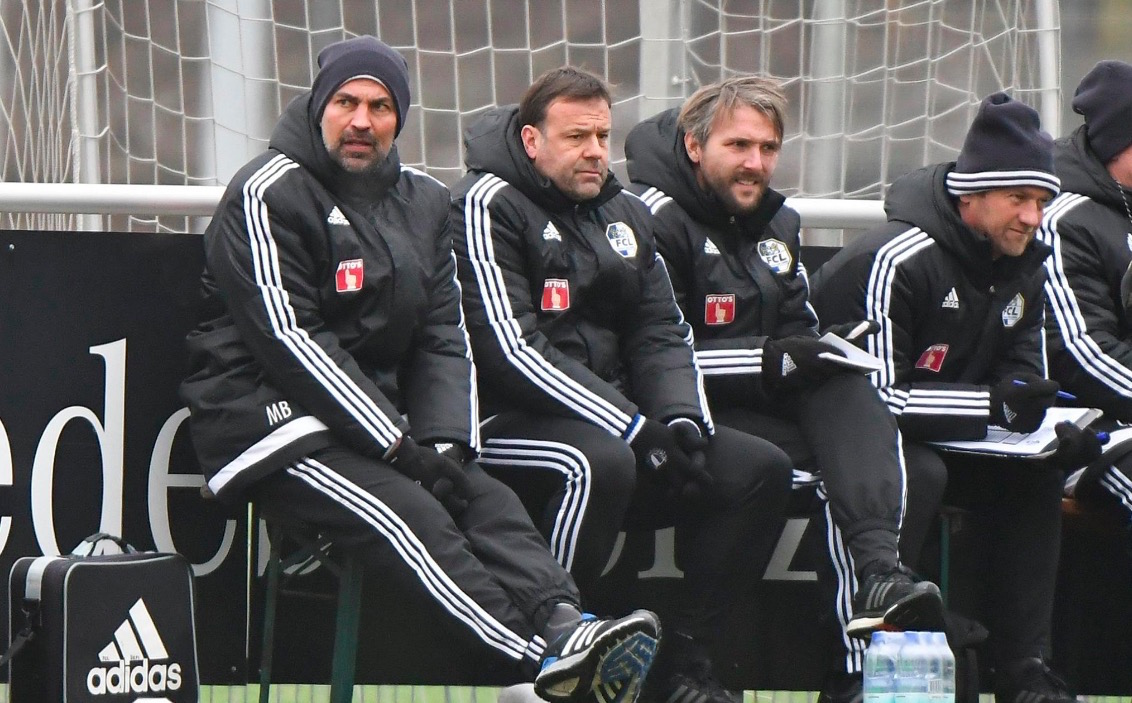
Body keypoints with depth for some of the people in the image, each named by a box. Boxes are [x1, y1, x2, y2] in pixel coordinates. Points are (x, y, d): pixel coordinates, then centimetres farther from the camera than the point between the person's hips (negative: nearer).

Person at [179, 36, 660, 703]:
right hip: (270, 417, -7)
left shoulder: (423, 202, 15)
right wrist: (398, 444, -18)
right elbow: (288, 341, -16)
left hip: (382, 416, 7)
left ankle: (563, 624, -43)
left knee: (488, 499, -18)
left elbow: (445, 339, 12)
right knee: (407, 512, -28)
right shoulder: (267, 195, -8)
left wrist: (446, 440, -8)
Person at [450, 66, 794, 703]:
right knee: (601, 463, -39)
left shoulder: (625, 215, 17)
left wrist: (683, 420, -9)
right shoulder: (489, 205, -8)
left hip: (618, 420, 8)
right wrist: (635, 429, -20)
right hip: (511, 423, -8)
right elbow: (510, 350, -17)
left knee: (762, 470, -7)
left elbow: (662, 335, 14)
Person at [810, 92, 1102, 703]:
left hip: (943, 444, 8)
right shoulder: (896, 261, -22)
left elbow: (1023, 377, 7)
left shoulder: (1022, 268, 5)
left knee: (1032, 475, -11)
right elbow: (879, 396, -27)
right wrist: (994, 404, -30)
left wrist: (1052, 427, -17)